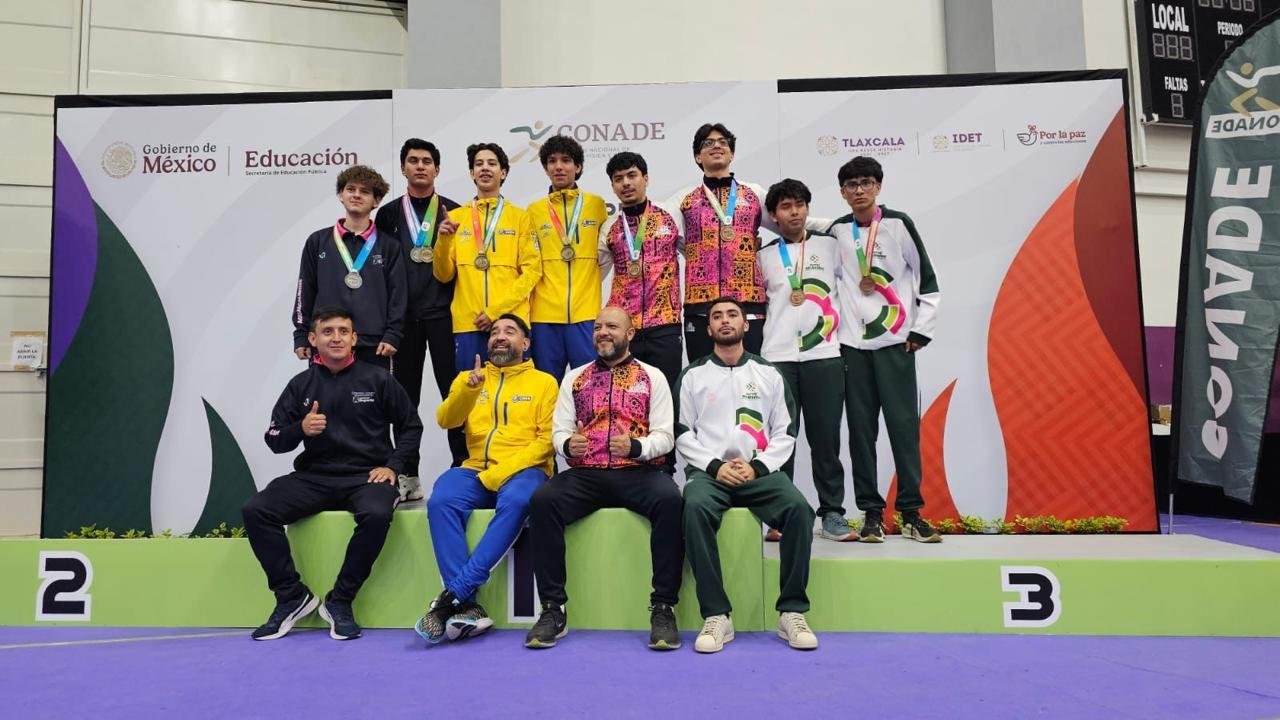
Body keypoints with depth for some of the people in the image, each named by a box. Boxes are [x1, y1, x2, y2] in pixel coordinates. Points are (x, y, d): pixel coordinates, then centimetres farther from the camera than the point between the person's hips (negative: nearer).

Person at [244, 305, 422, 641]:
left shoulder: (376, 378, 3)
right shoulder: (301, 384, 8)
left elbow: (411, 426, 10)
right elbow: (274, 440, 9)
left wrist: (392, 465, -3)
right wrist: (300, 429, -12)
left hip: (366, 475, -3)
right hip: (314, 476, 3)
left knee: (376, 514, -36)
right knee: (255, 510, -20)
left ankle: (340, 601, -14)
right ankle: (292, 597, -4)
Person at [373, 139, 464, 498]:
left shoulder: (453, 212, 8)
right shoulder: (389, 213, 12)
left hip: (443, 315, -1)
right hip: (403, 317, 2)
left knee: (454, 391, -2)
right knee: (405, 395, 5)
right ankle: (408, 475, 13)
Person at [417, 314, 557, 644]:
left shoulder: (544, 382, 10)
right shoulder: (467, 377, 19)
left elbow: (547, 439, -1)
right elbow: (445, 420, 2)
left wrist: (502, 472, -13)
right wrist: (469, 388, -17)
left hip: (523, 470, -2)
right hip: (475, 470, 3)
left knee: (515, 501, -36)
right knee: (441, 501, -29)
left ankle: (454, 593, -32)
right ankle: (468, 605, -28)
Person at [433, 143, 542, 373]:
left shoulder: (520, 217, 8)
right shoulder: (455, 217, 12)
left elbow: (531, 270, 0)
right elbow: (443, 275, 8)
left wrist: (497, 311, -9)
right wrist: (444, 240, -11)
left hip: (511, 320, -1)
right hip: (467, 322, 1)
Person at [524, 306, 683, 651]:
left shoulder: (652, 377, 12)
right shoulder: (575, 378, 19)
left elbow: (664, 436, 3)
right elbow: (559, 431, 11)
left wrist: (635, 447, -19)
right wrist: (567, 444, -14)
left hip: (637, 472, -2)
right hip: (585, 474, 2)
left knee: (670, 500, -34)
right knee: (542, 501, -28)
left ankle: (663, 608, -23)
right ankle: (553, 610, -19)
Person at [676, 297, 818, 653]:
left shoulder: (769, 374, 13)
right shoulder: (692, 375, 11)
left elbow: (785, 432, 9)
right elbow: (682, 433, 6)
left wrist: (758, 467, -7)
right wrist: (715, 466, -8)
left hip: (760, 471, 1)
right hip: (709, 471, -1)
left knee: (799, 508, -29)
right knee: (695, 508, -35)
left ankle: (792, 612, -18)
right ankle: (716, 615, -27)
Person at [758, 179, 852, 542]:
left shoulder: (829, 245, 12)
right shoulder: (764, 255, 12)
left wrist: (842, 325, 9)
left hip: (824, 355, 0)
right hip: (777, 358, 0)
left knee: (825, 437, 0)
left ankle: (832, 514, 8)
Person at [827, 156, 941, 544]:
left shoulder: (899, 223, 2)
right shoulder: (837, 230, 8)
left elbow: (926, 279, 3)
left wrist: (921, 329, -1)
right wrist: (832, 327, 6)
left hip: (896, 341, -2)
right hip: (853, 342, 2)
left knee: (904, 424, -3)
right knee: (861, 428, 2)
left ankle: (911, 511, 5)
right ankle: (871, 511, 9)